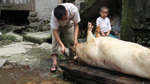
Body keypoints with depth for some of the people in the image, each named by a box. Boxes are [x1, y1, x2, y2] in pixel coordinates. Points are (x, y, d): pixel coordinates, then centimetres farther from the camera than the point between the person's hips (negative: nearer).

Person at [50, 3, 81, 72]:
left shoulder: (73, 9, -39)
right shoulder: (53, 15, -42)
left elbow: (76, 25, -25)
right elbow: (55, 31, -36)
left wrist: (75, 39, -34)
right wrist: (62, 45, -44)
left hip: (68, 25, 2)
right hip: (56, 25, -2)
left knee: (72, 41, -10)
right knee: (55, 41, -18)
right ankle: (54, 63, -16)